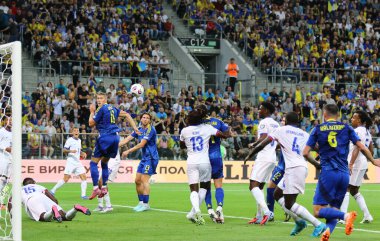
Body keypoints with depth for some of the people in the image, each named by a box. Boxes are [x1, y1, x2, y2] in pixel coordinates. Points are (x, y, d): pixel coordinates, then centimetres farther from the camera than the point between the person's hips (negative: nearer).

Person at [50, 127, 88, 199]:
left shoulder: (79, 140, 17)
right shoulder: (70, 140, -5)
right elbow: (64, 150, -9)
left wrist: (83, 153, 11)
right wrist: (71, 151, -26)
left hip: (78, 162, 7)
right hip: (71, 161, -7)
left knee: (84, 177, -5)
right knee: (65, 179, -10)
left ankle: (83, 195, -3)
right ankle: (53, 191, 2)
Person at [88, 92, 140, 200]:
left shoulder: (101, 109, -6)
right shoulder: (112, 108, 17)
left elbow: (91, 123, -4)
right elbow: (126, 115, 16)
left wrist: (92, 112, 10)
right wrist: (134, 127, 12)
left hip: (105, 137, -8)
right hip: (115, 137, 8)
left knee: (93, 163, -3)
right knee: (104, 163, 19)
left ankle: (96, 188, -14)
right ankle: (104, 187, 12)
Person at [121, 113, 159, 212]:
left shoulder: (150, 130, -14)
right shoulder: (139, 130, 11)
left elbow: (141, 144, -19)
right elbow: (128, 139, 9)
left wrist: (128, 151, -20)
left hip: (151, 158, -9)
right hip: (144, 158, 9)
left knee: (144, 180, -14)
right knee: (137, 180, 7)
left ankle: (146, 204, -11)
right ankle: (141, 202, 15)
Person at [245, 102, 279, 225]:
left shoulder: (264, 122, -8)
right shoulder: (276, 124, 18)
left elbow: (263, 138, -21)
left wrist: (253, 144, -6)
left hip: (264, 158, -9)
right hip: (273, 158, 9)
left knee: (253, 186, -14)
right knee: (259, 187, 16)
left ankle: (266, 211, -29)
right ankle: (259, 217, 16)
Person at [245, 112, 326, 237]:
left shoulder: (281, 130, 5)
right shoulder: (304, 134, 18)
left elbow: (262, 144, 5)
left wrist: (249, 155, 18)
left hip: (293, 169, -7)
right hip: (302, 167, 7)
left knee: (289, 204, -6)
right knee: (277, 194, 21)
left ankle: (318, 225, -15)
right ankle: (299, 221, 11)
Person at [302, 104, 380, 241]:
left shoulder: (318, 129, 5)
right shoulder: (346, 128, 9)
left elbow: (305, 153, 2)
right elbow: (362, 148, 4)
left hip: (327, 173, -3)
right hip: (344, 173, 3)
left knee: (318, 211, -4)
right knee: (334, 209, 12)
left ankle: (346, 216, -28)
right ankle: (328, 229, -18)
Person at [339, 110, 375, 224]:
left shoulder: (358, 131, -12)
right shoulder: (367, 131, 16)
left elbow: (357, 149, -22)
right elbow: (371, 151, 19)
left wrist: (351, 164, -27)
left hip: (355, 163, -9)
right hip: (363, 164, 9)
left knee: (345, 189, -9)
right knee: (354, 191, 16)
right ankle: (367, 216, 12)